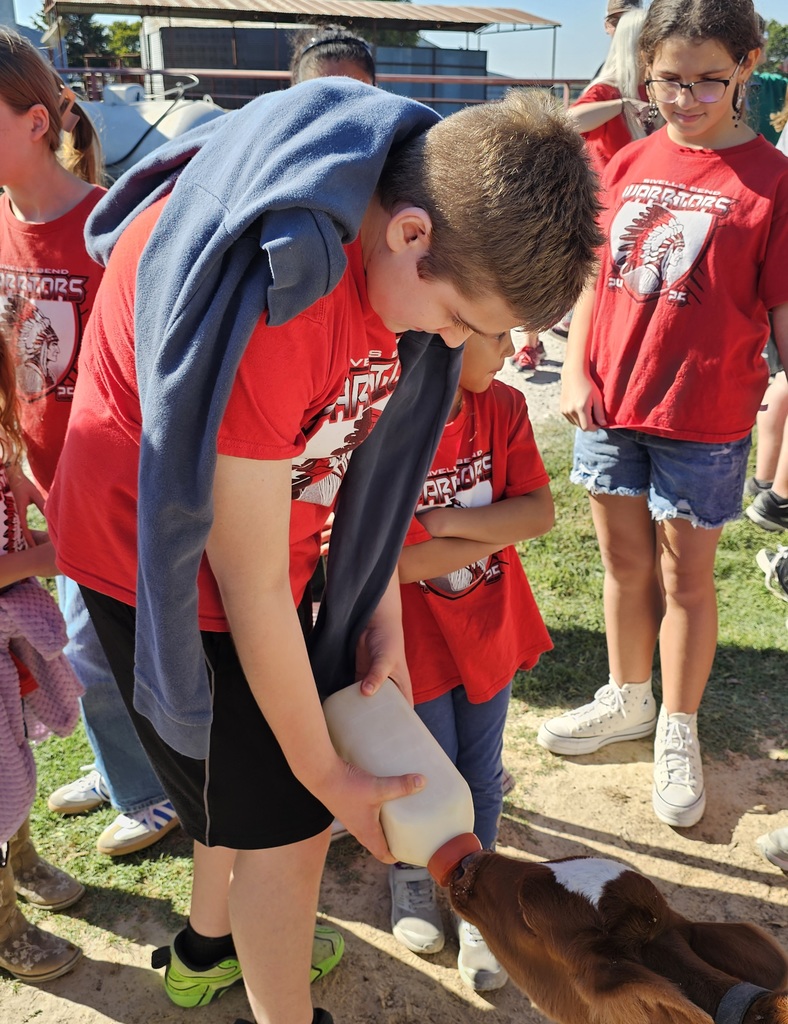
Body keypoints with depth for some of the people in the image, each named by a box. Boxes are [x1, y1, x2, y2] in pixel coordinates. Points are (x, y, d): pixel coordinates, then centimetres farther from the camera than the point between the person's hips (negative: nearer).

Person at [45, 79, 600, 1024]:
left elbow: (369, 436, 1)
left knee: (250, 774, 22)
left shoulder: (410, 198, -11)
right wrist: (328, 775, -14)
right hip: (162, 558, -7)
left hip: (255, 529, 7)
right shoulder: (261, 296, -37)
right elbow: (252, 587, -28)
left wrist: (383, 613, 0)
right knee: (286, 821, 1)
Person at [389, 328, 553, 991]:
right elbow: (390, 562, -27)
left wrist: (449, 522, -23)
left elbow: (541, 511, -10)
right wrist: (499, 530, -17)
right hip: (416, 644, -4)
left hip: (490, 631, 4)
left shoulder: (503, 407, -6)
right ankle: (410, 869, 47)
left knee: (482, 777, 17)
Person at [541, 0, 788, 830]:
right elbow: (595, 274, 10)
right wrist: (575, 370, 1)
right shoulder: (629, 164, 6)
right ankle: (627, 699, 38)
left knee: (685, 578, 8)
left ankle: (677, 733, 28)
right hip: (608, 401, 5)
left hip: (704, 418, -4)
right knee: (623, 562, 17)